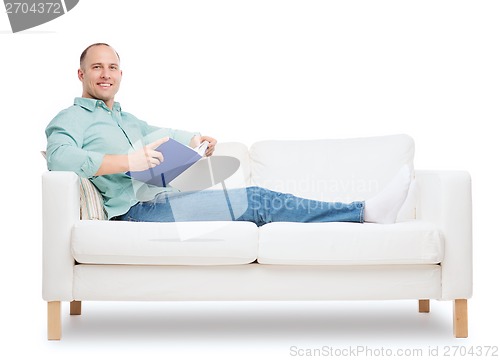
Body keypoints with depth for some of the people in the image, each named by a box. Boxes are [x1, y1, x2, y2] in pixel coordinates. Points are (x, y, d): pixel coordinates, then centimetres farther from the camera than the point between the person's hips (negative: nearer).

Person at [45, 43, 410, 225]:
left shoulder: (123, 116, 27)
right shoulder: (71, 119, -1)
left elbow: (155, 133, 44)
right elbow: (59, 157, -23)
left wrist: (193, 138, 21)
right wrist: (128, 161, -27)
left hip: (161, 199, 9)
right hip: (137, 211, -9)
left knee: (256, 202, -8)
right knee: (256, 201, -16)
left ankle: (366, 211, -14)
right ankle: (366, 212, -14)